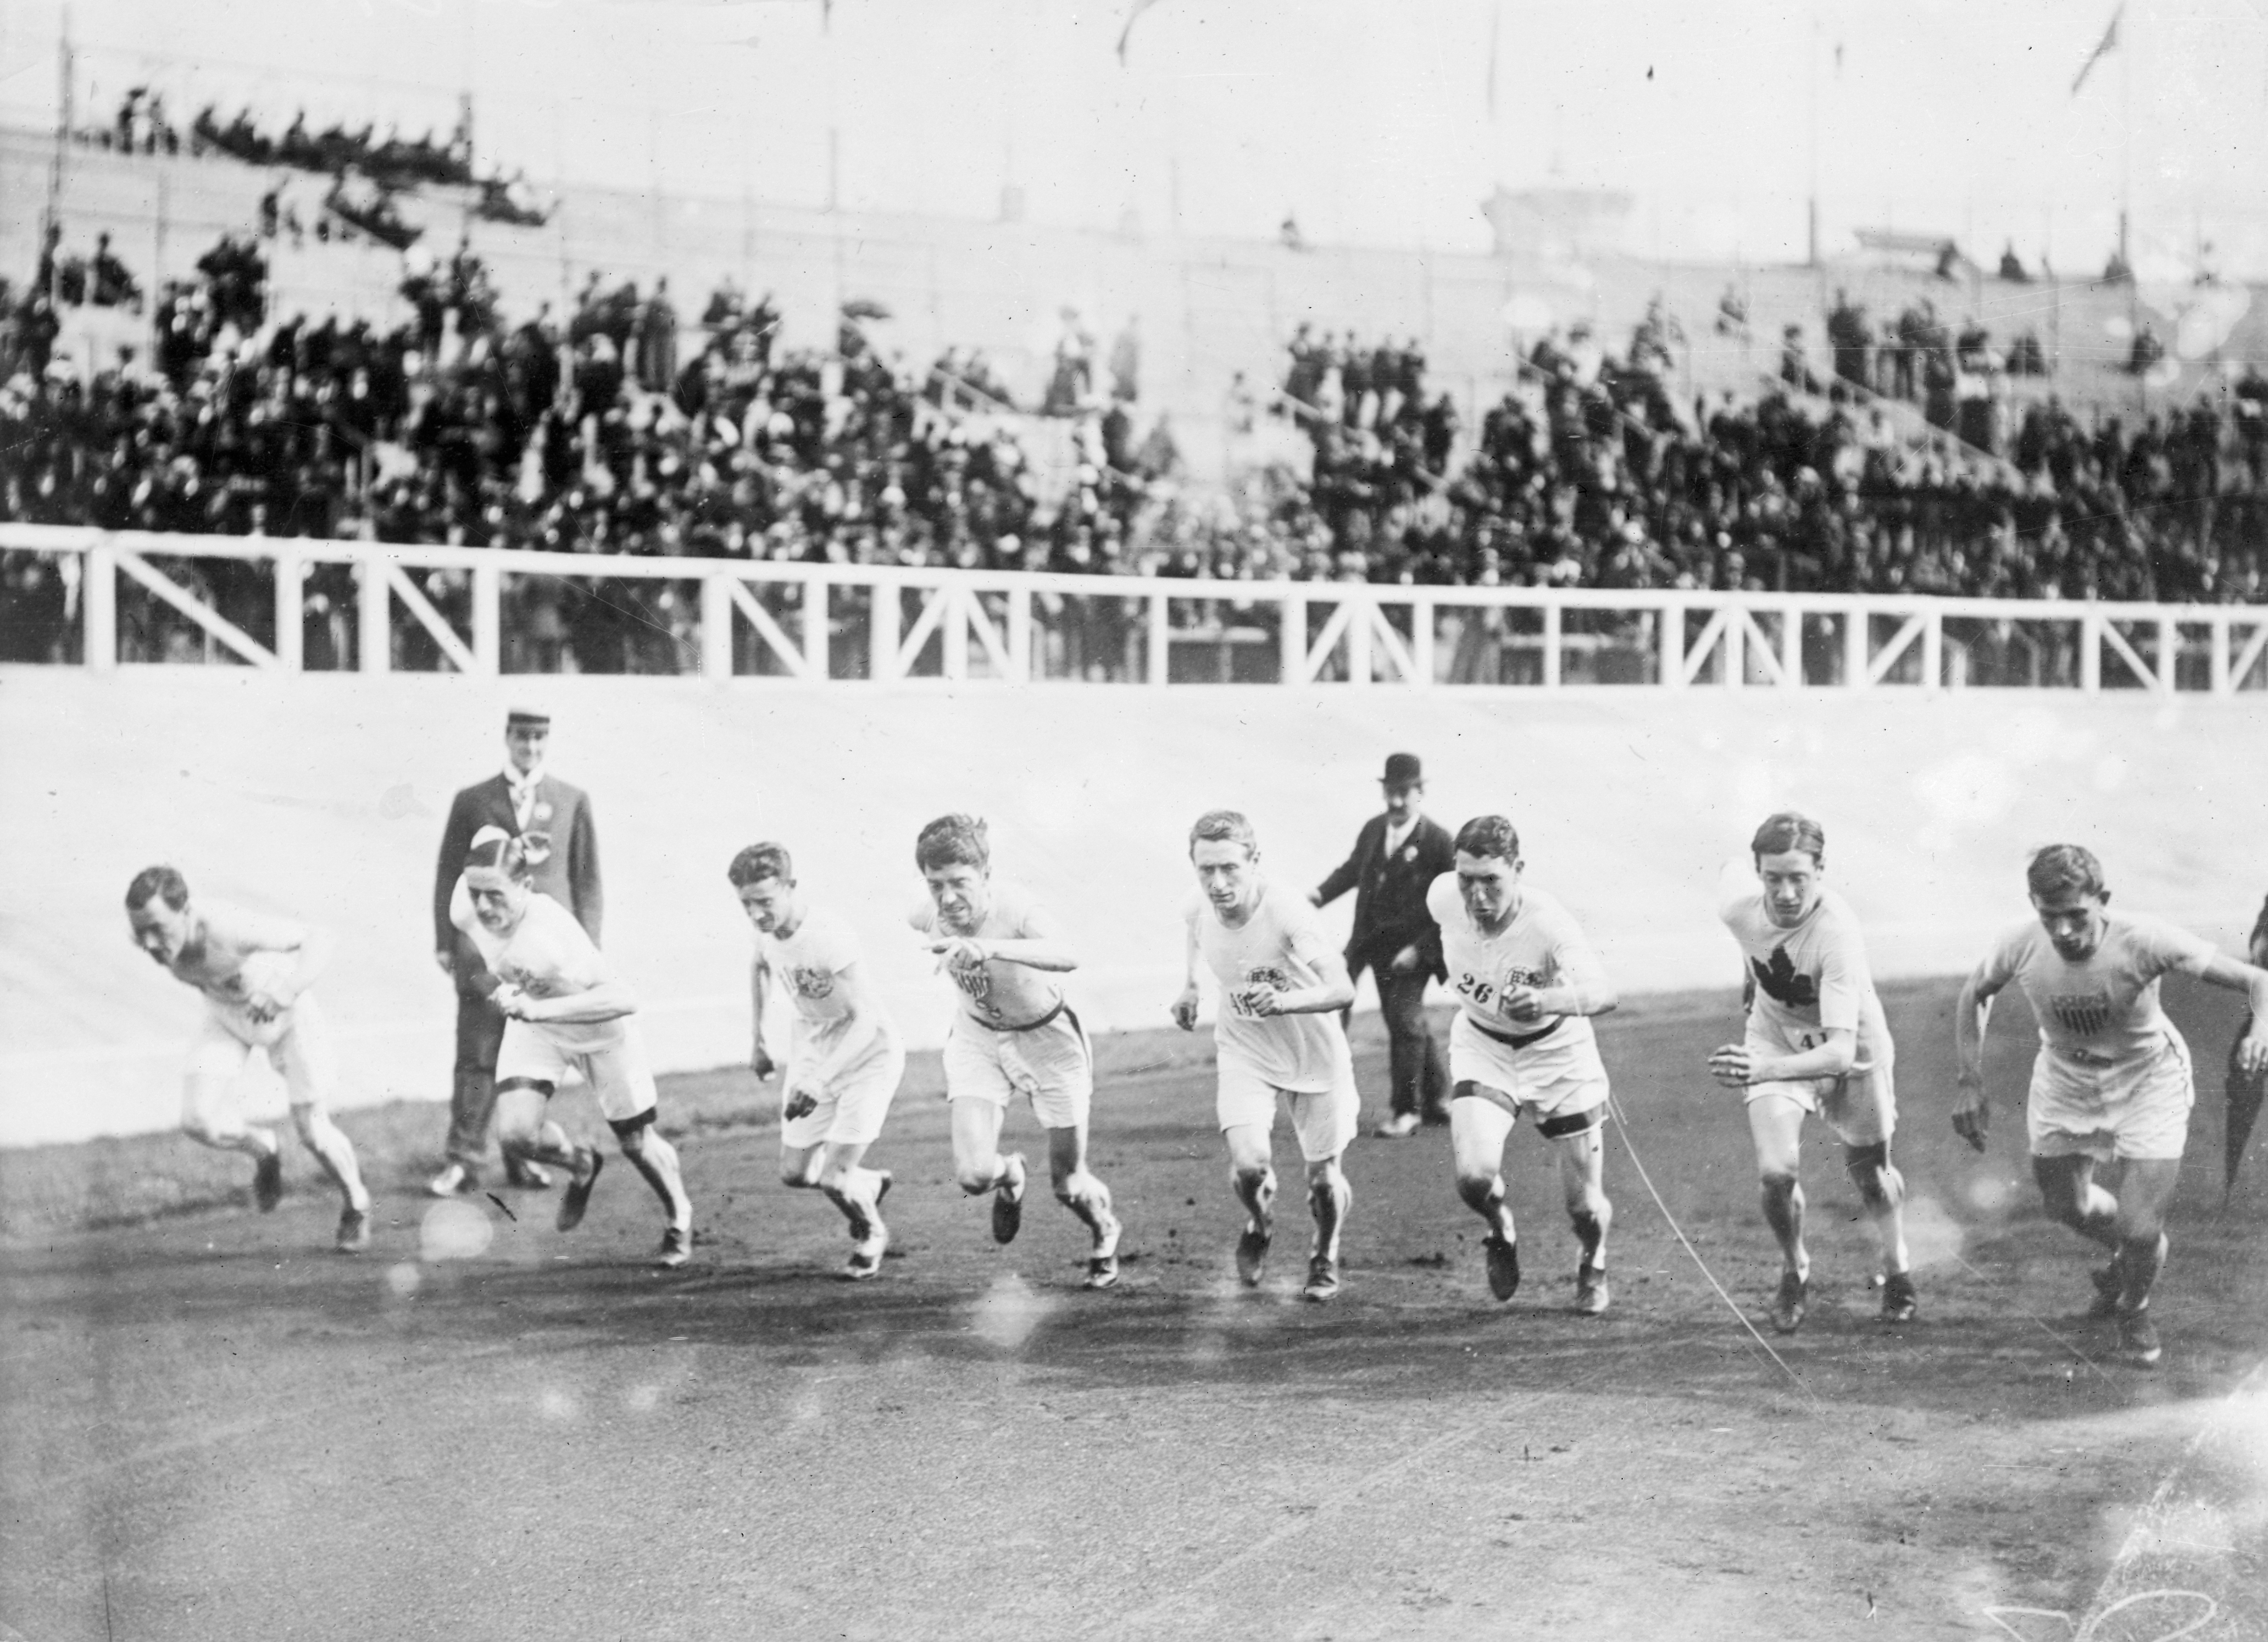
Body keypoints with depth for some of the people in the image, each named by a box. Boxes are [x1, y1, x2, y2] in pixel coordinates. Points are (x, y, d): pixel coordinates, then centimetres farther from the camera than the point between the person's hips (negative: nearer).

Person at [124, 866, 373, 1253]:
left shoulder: (229, 928, -41)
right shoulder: (147, 936, -26)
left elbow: (316, 941, -34)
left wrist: (283, 995, -49)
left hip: (288, 1010, -4)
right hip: (225, 1013, 4)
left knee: (313, 1130, -6)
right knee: (199, 1123, -13)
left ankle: (357, 1207, 24)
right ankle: (264, 1152, 21)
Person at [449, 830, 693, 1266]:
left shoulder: (551, 933, -41)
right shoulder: (464, 909, -24)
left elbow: (622, 1000, -46)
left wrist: (539, 1009, -50)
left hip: (598, 1030, -4)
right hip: (532, 1029, 4)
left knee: (636, 1142, 11)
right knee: (515, 1134, -16)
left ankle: (681, 1222, 42)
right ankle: (581, 1164, 20)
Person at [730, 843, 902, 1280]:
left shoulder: (828, 938, -32)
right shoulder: (767, 928, -10)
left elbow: (865, 1020, -33)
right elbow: (759, 969, 16)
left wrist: (819, 1082, -40)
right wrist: (757, 1040, 14)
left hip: (868, 1054, -7)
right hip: (812, 1053, 7)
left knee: (833, 1178, -13)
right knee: (795, 1174, 6)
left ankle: (870, 1236, 19)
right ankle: (870, 1184, 34)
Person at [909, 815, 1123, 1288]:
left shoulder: (1016, 911, -34)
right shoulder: (927, 918, -19)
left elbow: (1067, 957, -57)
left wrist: (991, 949, -70)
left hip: (1046, 1037, -3)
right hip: (978, 1040, 3)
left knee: (1068, 1186, 3)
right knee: (974, 1175, -17)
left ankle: (1104, 1236, 40)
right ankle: (1009, 1177, 22)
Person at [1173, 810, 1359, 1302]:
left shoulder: (1287, 914, -32)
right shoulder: (1200, 909, -17)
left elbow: (1342, 989, -42)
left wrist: (1284, 1001, -56)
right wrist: (1190, 987, 8)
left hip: (1314, 1055, -2)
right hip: (1244, 1051, 2)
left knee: (1324, 1179, 7)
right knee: (1249, 1164, -19)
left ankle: (1325, 1257, 40)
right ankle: (1259, 1225, 16)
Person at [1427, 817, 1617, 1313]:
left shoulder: (1548, 924, -34)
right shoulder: (1443, 897, -21)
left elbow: (1603, 993, -50)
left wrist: (1545, 1000, -69)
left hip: (1557, 1053, -2)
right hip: (1481, 1047, 2)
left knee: (1585, 1207, 3)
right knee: (1474, 1176, -23)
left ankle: (1593, 1267, 42)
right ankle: (1501, 1231, 15)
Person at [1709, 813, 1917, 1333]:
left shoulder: (1837, 933, -39)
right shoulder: (1739, 905, -27)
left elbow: (1842, 1051, -45)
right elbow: (1732, 869, 2)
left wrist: (1767, 1069, -62)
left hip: (1847, 1050, -2)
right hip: (1774, 1037, 2)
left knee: (1869, 1173, 15)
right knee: (1775, 1172, -16)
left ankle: (1897, 1271, 45)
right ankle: (1795, 1273, 15)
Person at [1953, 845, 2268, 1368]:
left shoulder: (2142, 943, -33)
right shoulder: (2022, 947, -25)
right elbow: (1974, 995, -1)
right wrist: (1971, 1085, -7)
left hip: (2147, 1080, -3)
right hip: (2064, 1083, 3)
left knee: (2140, 1229, -8)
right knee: (2066, 1205, 16)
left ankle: (2134, 1308, 29)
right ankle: (2126, 1257, 53)